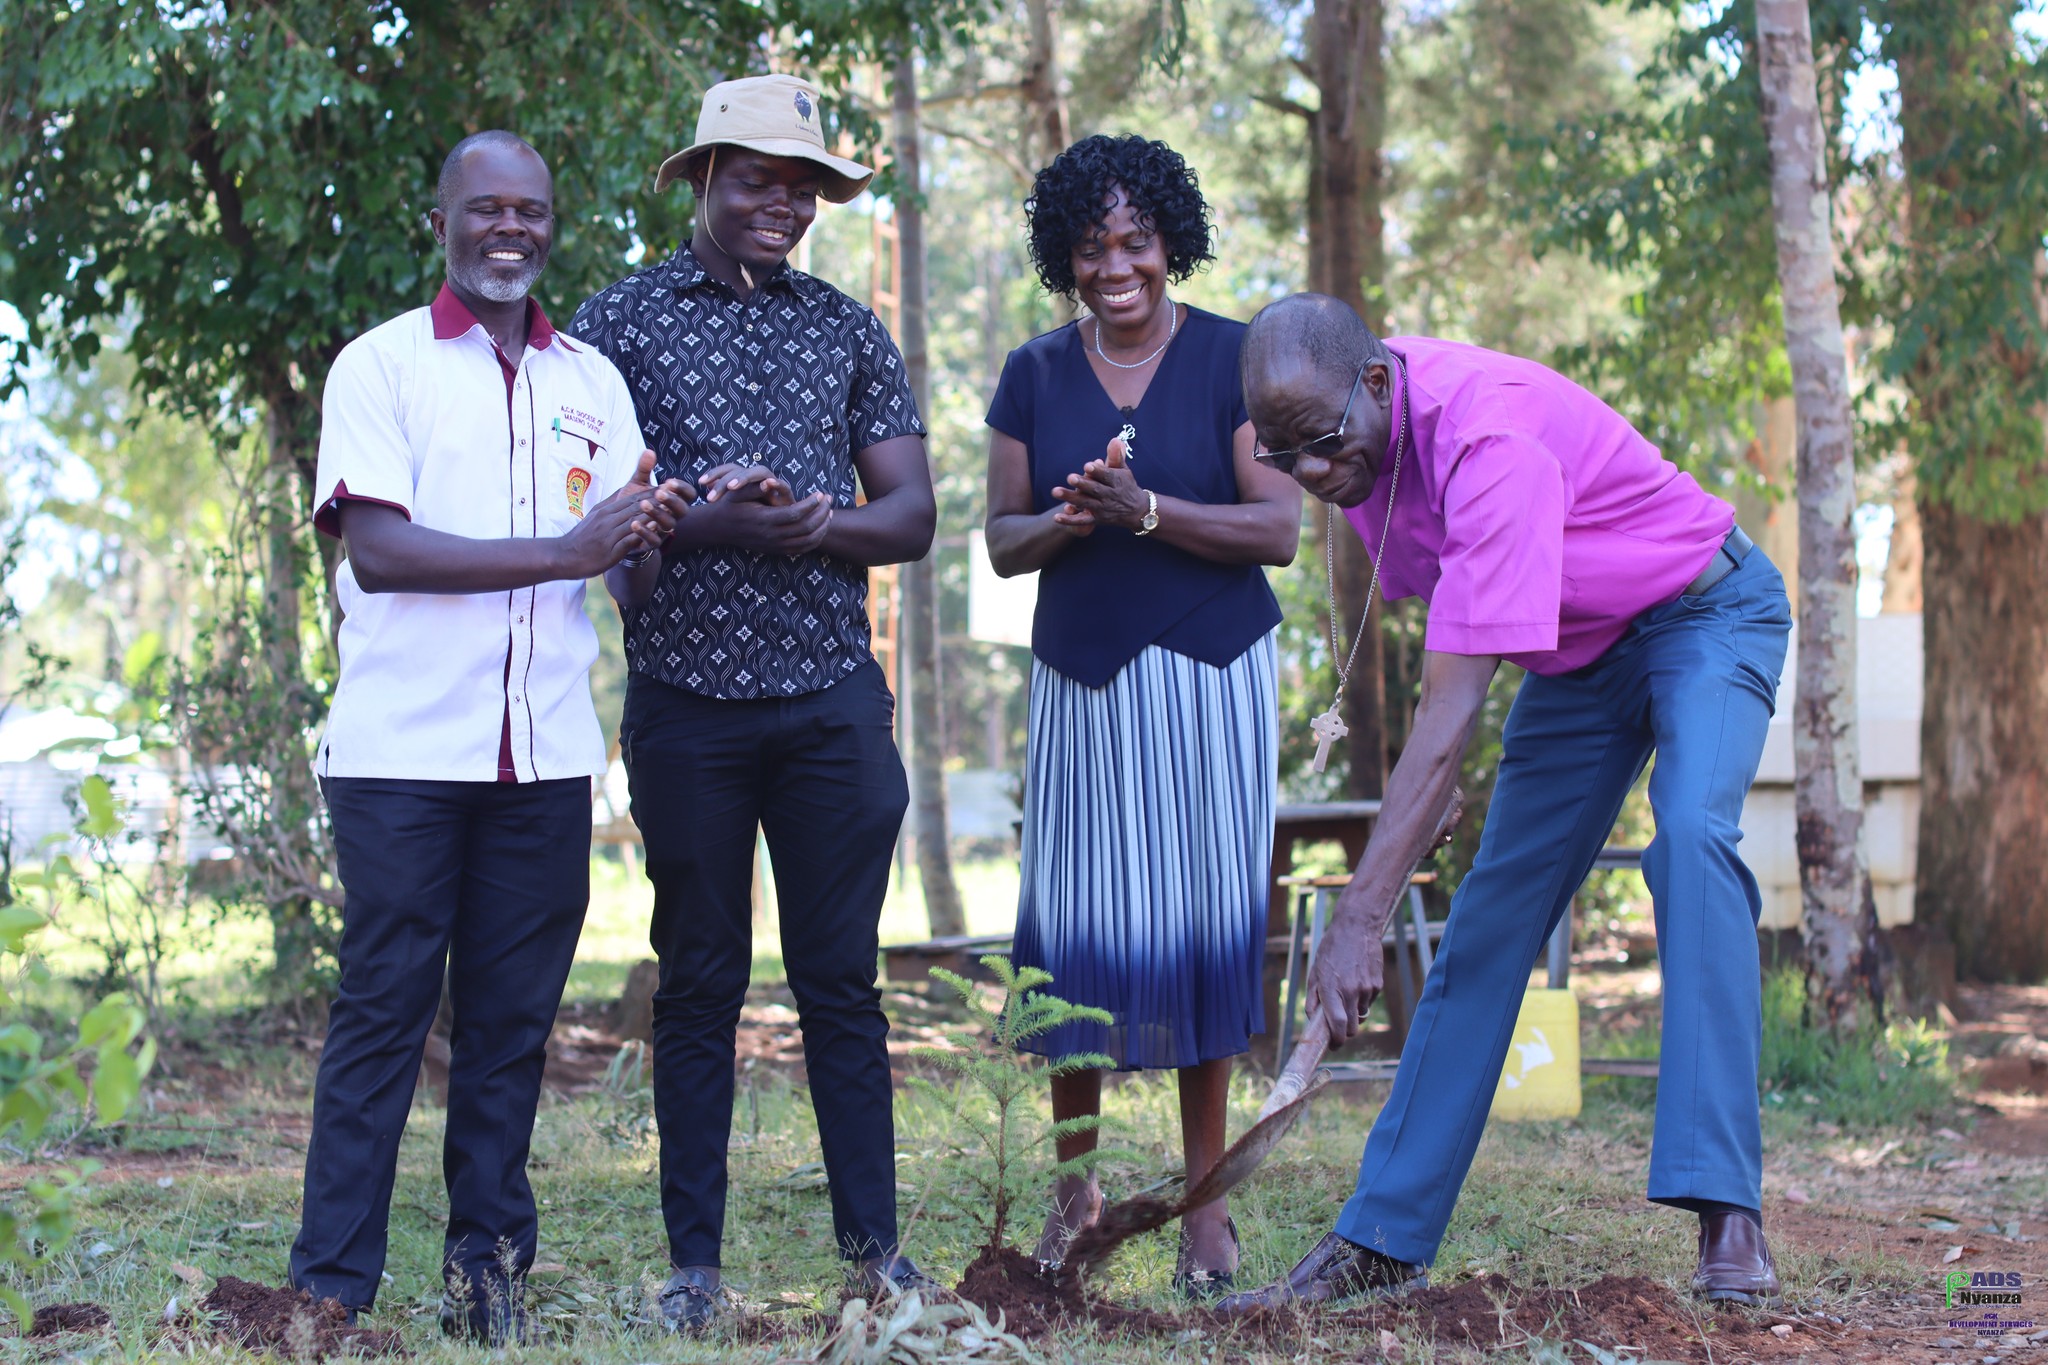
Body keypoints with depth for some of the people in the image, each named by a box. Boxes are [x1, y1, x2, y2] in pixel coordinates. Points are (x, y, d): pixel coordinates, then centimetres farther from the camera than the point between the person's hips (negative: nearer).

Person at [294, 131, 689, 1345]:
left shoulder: (592, 380, 14)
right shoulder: (381, 366, 1)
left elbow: (630, 554, 11)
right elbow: (376, 548, -11)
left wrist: (661, 530, -14)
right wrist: (565, 552, -18)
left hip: (546, 753, 4)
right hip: (404, 747, -4)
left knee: (513, 1019, 6)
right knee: (383, 1013, -2)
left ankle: (489, 1269, 14)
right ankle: (333, 1288, 2)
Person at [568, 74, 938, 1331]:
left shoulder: (850, 331, 12)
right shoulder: (622, 320, 4)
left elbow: (912, 514, 7)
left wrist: (816, 523, -14)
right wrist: (707, 519, -18)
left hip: (832, 698, 2)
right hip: (687, 699, -2)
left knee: (843, 979, 4)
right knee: (700, 986, 5)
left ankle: (873, 1244, 11)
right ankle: (696, 1261, 12)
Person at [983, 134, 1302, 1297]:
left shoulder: (1233, 359, -2)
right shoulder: (1035, 375, 7)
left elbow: (1280, 530, -8)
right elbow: (1003, 539, 8)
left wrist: (1147, 510, -20)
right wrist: (1066, 520, -14)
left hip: (1211, 676, -2)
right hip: (1083, 678, 2)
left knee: (1204, 920, -1)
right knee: (1077, 922, -1)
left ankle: (1206, 1198, 10)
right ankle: (1075, 1181, 17)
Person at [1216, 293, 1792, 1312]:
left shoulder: (1488, 438, -37)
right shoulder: (1354, 425, -12)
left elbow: (1452, 712, -42)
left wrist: (1360, 918, -45)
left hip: (1705, 614, -7)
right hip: (1578, 651, 8)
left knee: (1691, 834, -32)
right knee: (1489, 919, 2)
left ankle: (1726, 1212, -34)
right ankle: (1383, 1238, 4)